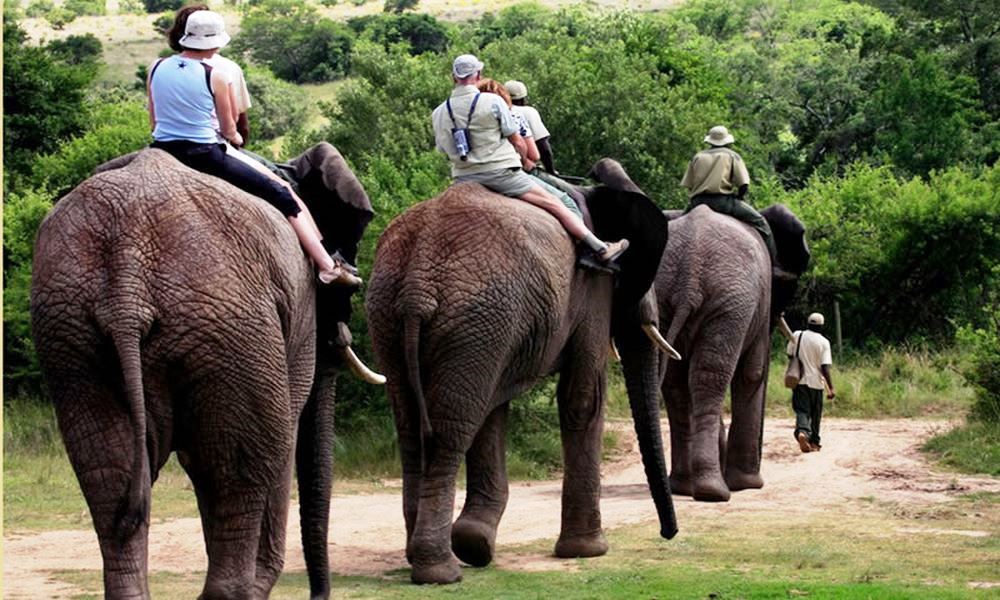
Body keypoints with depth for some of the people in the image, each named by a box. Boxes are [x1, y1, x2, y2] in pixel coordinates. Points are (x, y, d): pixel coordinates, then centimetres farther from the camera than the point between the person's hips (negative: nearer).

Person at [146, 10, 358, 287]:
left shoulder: (156, 68, 5)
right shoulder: (214, 77, -6)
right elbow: (230, 131, 6)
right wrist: (235, 138, 30)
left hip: (162, 154, 4)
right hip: (205, 157, -4)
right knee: (282, 196, 4)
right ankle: (327, 266, -1)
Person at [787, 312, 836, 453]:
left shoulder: (796, 336, -1)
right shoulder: (823, 342, -9)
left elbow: (790, 356, 8)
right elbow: (825, 367, -14)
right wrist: (831, 388, -12)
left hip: (799, 381, 1)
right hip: (816, 382, -1)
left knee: (802, 410, -3)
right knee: (815, 414, 14)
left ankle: (801, 431, -32)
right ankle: (814, 442, 23)